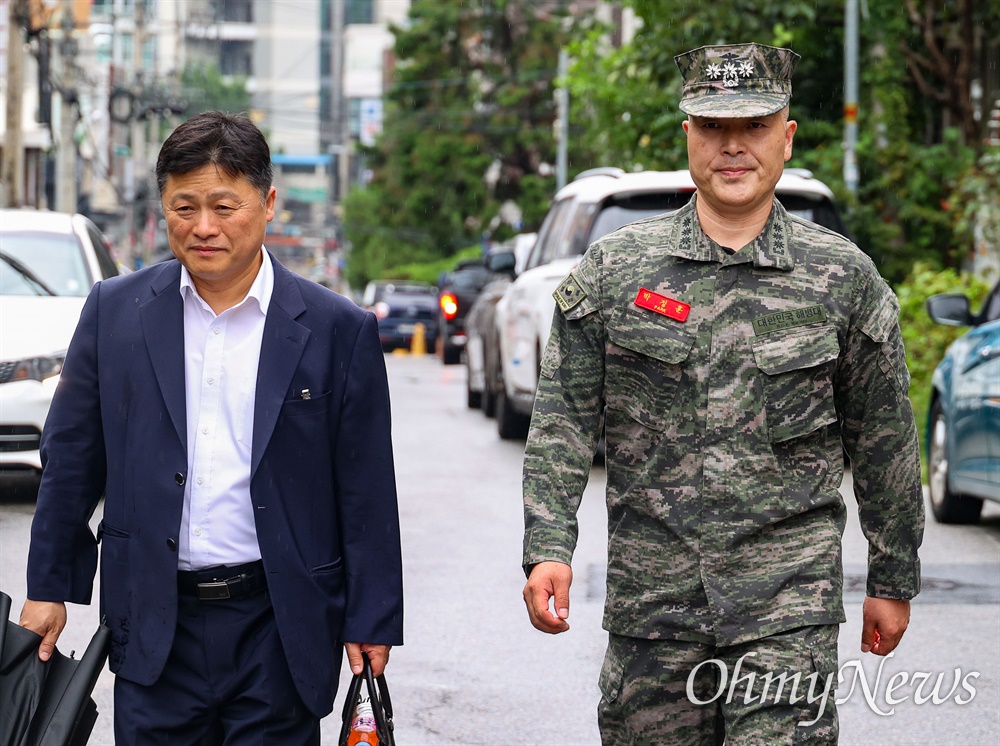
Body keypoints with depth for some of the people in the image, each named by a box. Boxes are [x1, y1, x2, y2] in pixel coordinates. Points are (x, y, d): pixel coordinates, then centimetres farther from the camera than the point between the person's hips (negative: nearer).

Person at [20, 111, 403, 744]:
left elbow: (367, 496, 1)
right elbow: (72, 459, 11)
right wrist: (48, 588, 10)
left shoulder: (339, 330, -1)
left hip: (279, 633, -1)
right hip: (155, 630, 1)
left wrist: (372, 624, 0)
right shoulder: (115, 311, 5)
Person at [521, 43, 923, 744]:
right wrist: (549, 549, -9)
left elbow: (883, 442, 10)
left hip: (790, 589, -1)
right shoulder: (614, 269, 4)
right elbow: (563, 420, 3)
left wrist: (894, 580, 13)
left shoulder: (843, 277, 3)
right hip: (652, 592, 2)